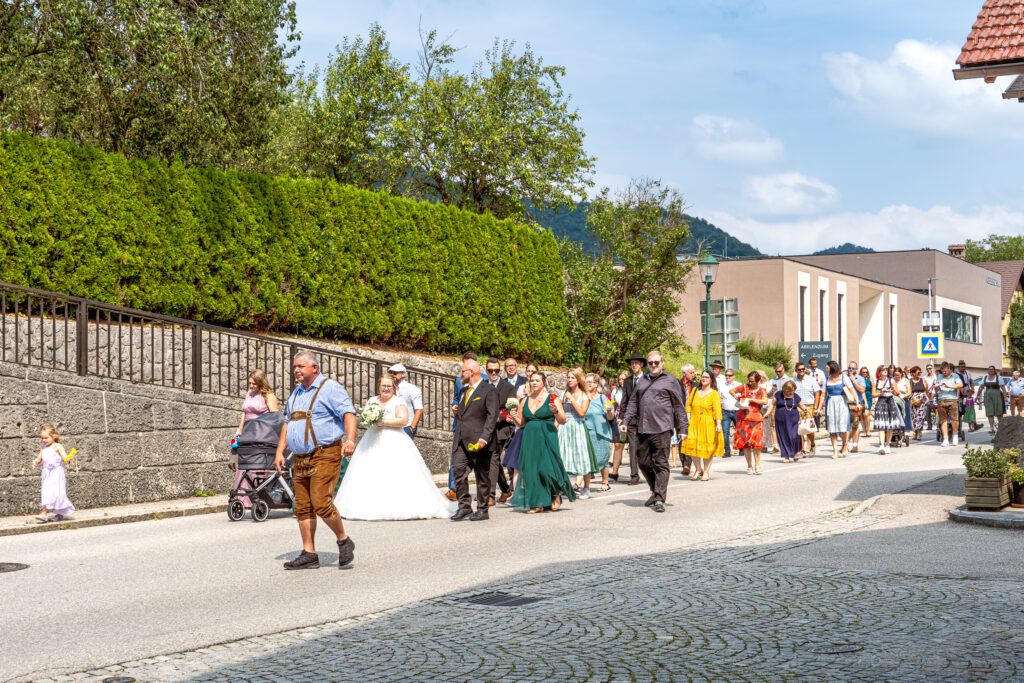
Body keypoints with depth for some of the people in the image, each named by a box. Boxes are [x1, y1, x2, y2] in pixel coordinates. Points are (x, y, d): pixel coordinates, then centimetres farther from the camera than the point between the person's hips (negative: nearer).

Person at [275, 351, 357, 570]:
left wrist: (350, 440, -31)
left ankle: (344, 541, 3)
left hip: (325, 455, -8)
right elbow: (287, 423, 24)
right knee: (303, 507, 4)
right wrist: (280, 451, 14)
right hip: (301, 459, 8)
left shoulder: (330, 389, -5)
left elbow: (349, 413, -15)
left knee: (321, 503, -17)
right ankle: (309, 554, 8)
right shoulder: (296, 393, 20)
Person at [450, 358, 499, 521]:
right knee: (459, 473, -2)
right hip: (461, 441, 7)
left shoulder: (489, 390, -5)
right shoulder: (463, 391, 20)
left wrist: (483, 439, -20)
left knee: (482, 476, 2)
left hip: (478, 442, -7)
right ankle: (464, 507, 4)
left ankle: (482, 510, 9)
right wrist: (456, 437, 17)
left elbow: (492, 416, -12)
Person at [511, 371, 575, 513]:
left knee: (547, 467, -9)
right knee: (531, 468, 0)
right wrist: (514, 418, -2)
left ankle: (556, 496, 14)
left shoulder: (552, 398, 0)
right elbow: (521, 423, 18)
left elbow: (563, 421, -3)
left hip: (547, 439, -4)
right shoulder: (525, 400, 13)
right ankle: (536, 503, 6)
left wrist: (555, 411, -21)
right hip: (529, 439, 4)